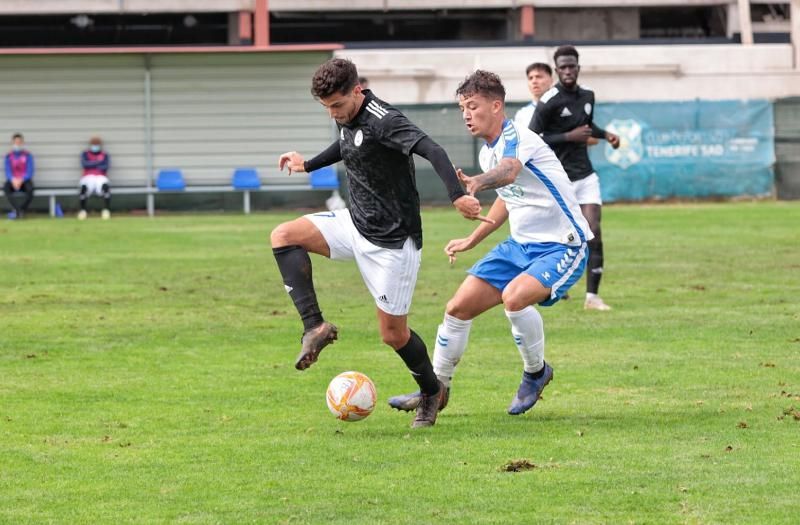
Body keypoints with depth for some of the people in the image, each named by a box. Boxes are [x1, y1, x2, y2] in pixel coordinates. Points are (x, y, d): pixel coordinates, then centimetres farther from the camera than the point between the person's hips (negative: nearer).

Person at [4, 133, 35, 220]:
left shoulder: (28, 155, 2)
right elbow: (8, 172, -3)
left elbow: (30, 172, -6)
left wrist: (21, 180, -24)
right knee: (5, 188, -35)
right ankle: (19, 211, -38)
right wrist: (13, 180, -25)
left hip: (25, 180, -1)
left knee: (30, 188, -38)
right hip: (12, 181, 1)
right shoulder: (9, 156, 6)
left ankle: (19, 211, -26)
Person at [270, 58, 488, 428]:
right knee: (283, 237, -9)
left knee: (393, 333, 0)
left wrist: (457, 196, -51)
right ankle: (315, 327, -11)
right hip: (356, 224, 8)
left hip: (392, 240, -8)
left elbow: (432, 151, -37)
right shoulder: (346, 118, 3)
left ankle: (431, 391, 27)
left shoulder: (383, 121, -24)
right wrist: (308, 165, 35)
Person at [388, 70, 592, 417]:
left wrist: (476, 183, -66)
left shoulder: (516, 137, -21)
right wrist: (473, 240, 26)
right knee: (459, 307, 1)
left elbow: (508, 172, -46)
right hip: (521, 244, 9)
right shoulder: (487, 152, 7)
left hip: (562, 246, -9)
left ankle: (536, 373, -7)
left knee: (515, 296, -34)